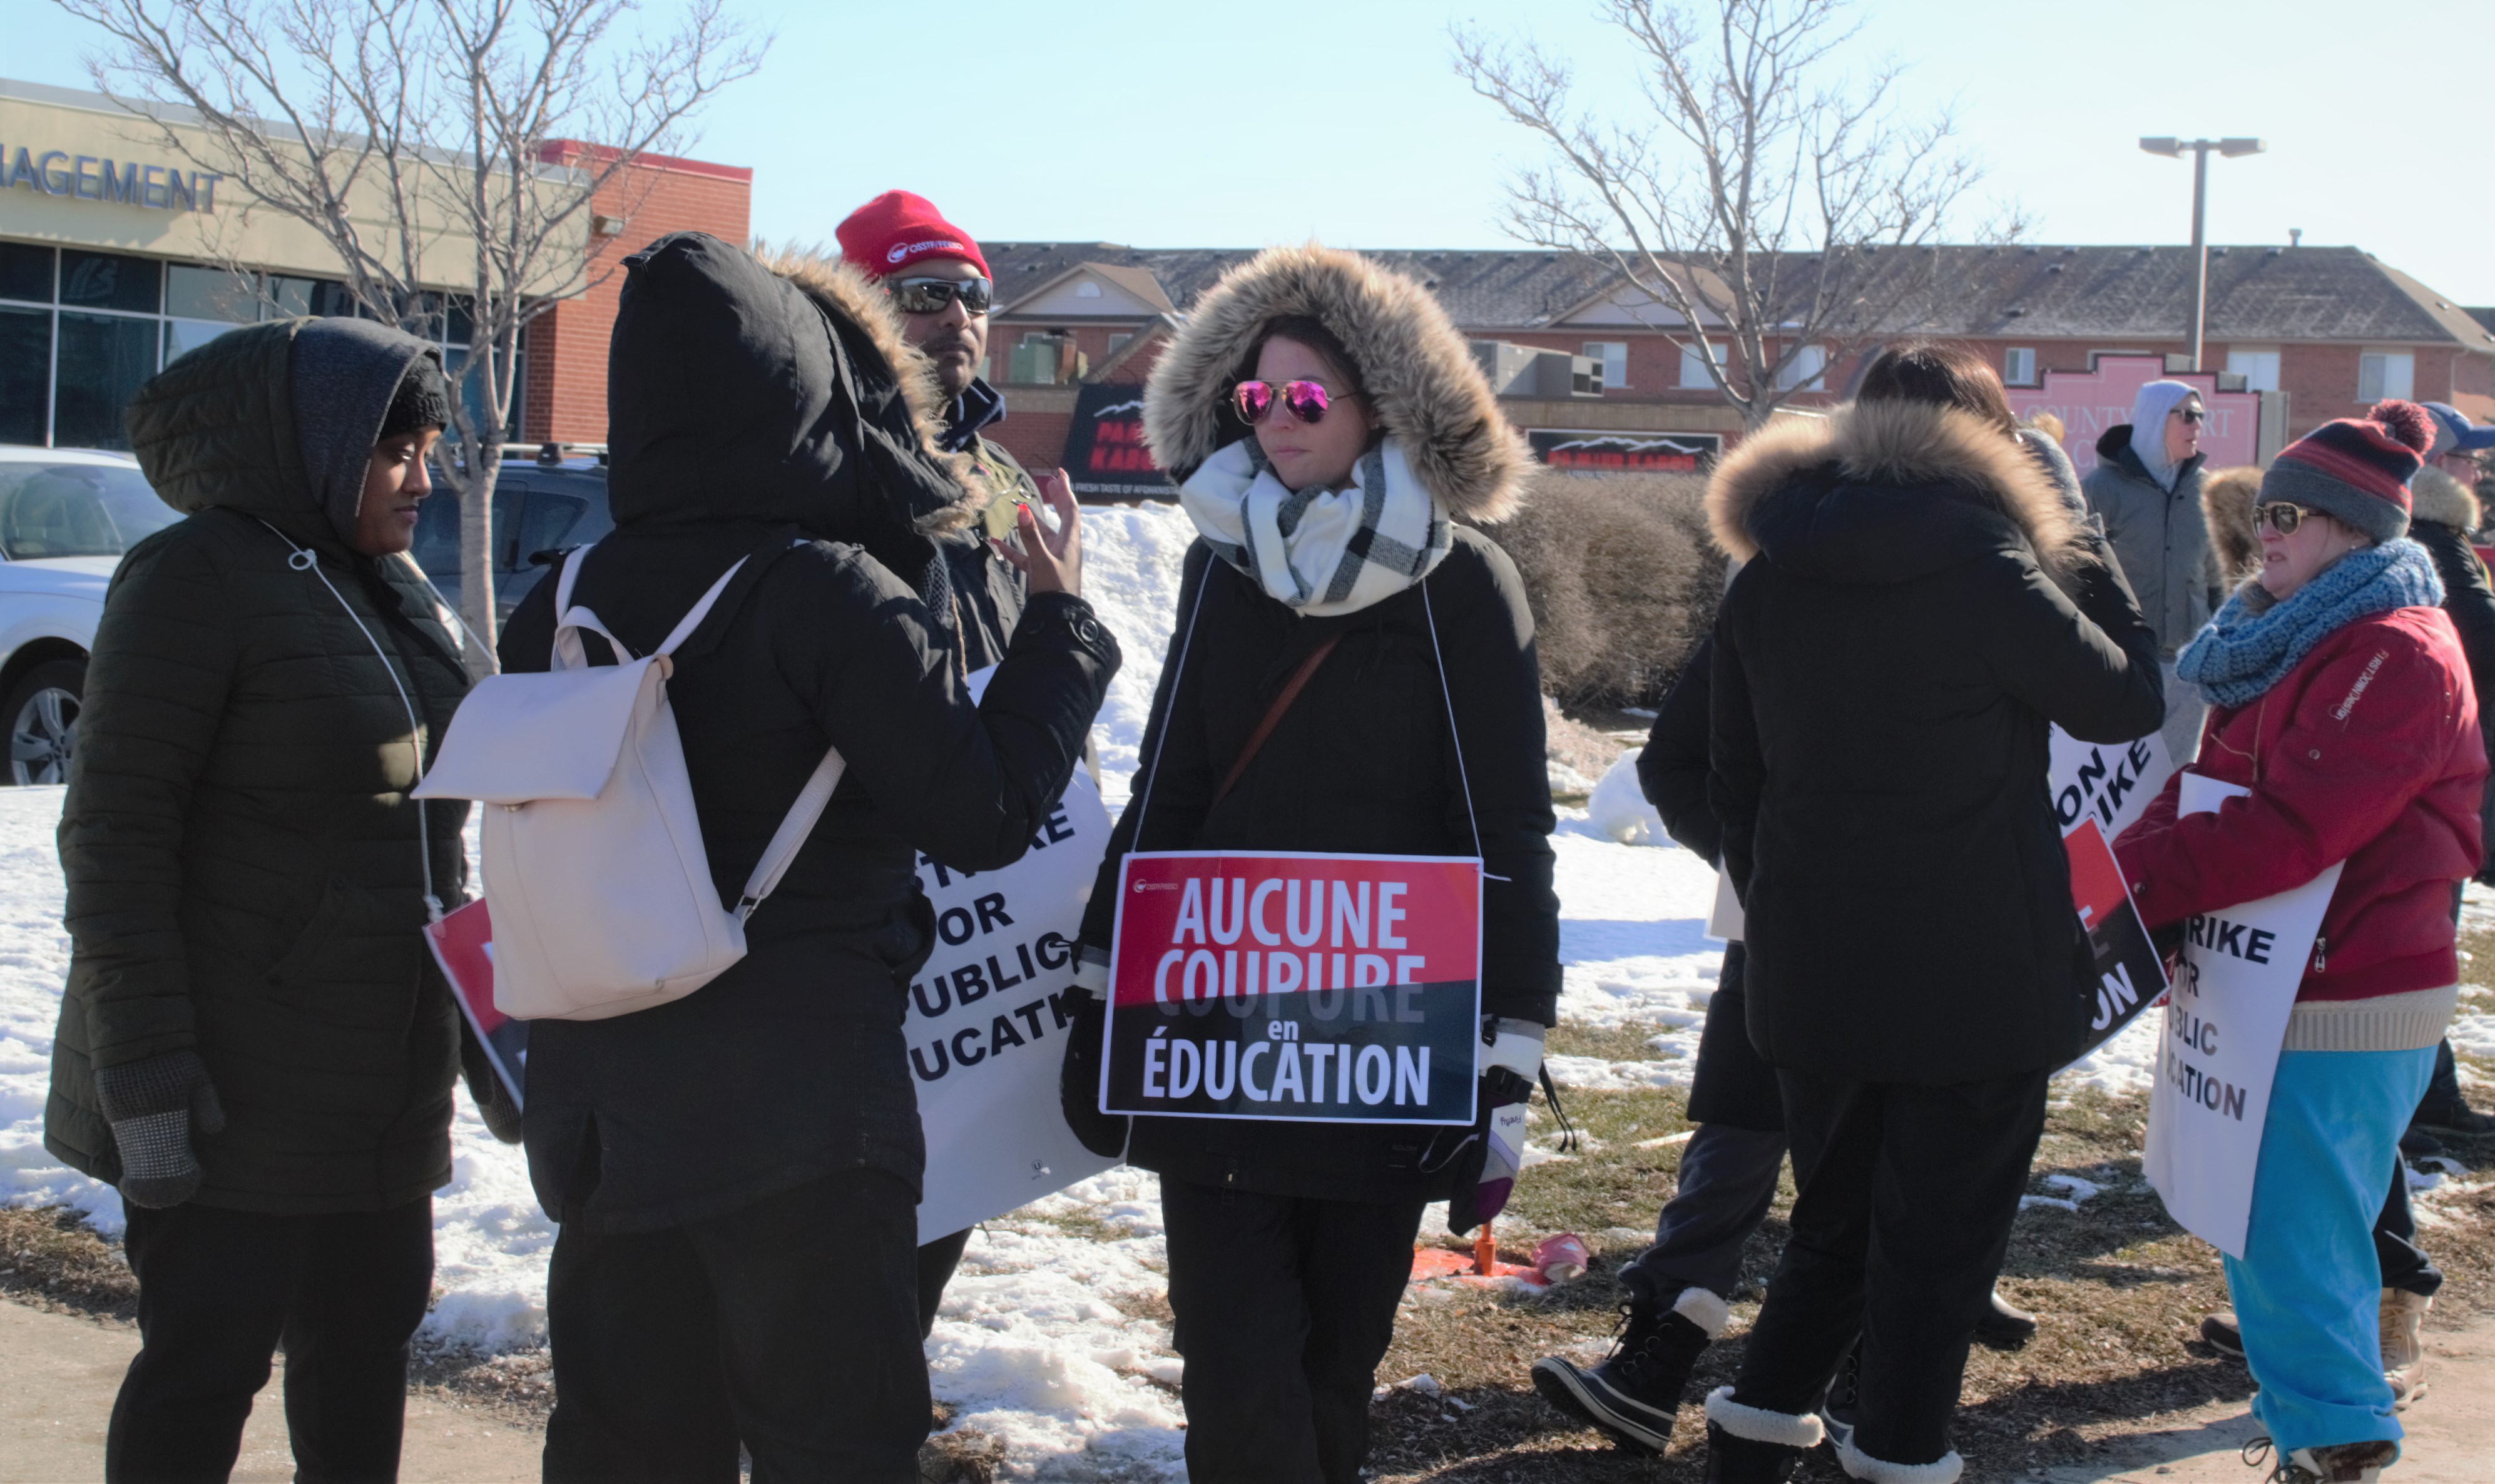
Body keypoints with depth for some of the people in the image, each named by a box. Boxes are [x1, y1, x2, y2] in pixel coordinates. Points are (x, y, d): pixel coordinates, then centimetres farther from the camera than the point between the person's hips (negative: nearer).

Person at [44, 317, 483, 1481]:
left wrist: (471, 1013, 20)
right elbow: (115, 836, -15)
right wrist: (146, 1078, -19)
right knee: (208, 1359, -2)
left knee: (368, 1345, 14)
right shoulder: (201, 577, -12)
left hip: (380, 1076, 8)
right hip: (238, 1086, -8)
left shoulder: (397, 591, 13)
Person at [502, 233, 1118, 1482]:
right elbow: (988, 816, -12)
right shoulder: (832, 593, -16)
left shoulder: (567, 600, 1)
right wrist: (1061, 621, 0)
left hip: (597, 1097, 6)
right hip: (794, 1101, -6)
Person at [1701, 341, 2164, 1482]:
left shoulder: (1768, 574, 3)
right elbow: (2127, 702, -2)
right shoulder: (1986, 563, -15)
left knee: (1835, 1219, 21)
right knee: (1940, 1237, 8)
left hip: (1811, 970, 6)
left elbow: (1734, 778, 9)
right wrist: (2085, 556, 9)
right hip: (1974, 974, -5)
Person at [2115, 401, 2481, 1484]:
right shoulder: (2302, 642, 16)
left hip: (2342, 1005, -10)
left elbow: (2292, 826, -25)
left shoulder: (2396, 657, -17)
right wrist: (2128, 861, -6)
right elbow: (2213, 782, 12)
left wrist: (2143, 881, -24)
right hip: (2279, 983, 10)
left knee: (2291, 1230, -5)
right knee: (2266, 1220, 17)